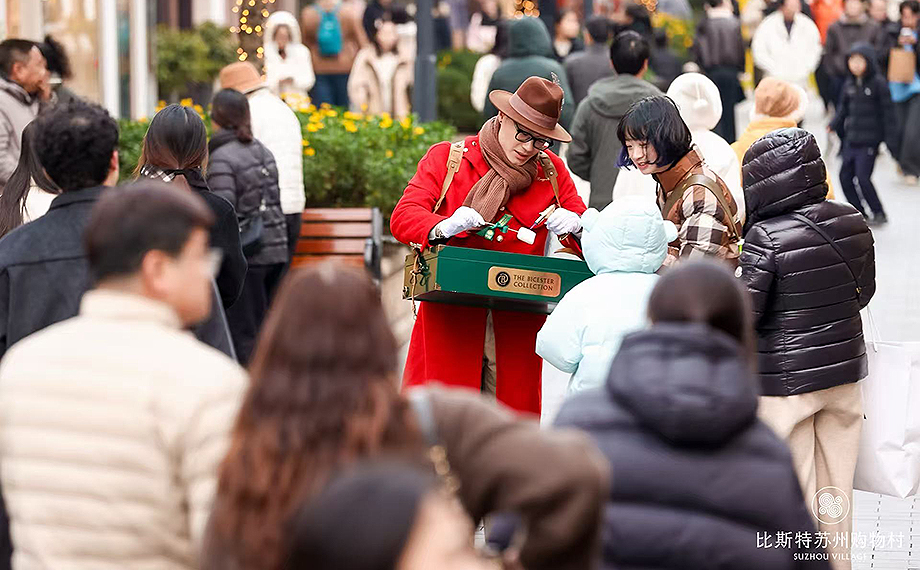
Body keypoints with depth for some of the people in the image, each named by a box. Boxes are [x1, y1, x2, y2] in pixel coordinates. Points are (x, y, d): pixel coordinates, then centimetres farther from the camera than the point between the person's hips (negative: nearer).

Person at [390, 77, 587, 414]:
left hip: (517, 322, 2)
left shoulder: (552, 171, 12)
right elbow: (402, 217, -6)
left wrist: (574, 227, -11)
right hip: (451, 319, -2)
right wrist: (443, 227, -28)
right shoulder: (446, 158, 4)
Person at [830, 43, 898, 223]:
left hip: (870, 140, -7)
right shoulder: (850, 85, 9)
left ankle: (879, 214, 4)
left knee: (863, 178, -11)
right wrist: (833, 126, 2)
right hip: (852, 139, 7)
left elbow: (888, 113, -7)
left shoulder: (878, 84, -8)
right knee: (845, 176, 5)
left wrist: (891, 141, -9)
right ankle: (859, 214, 18)